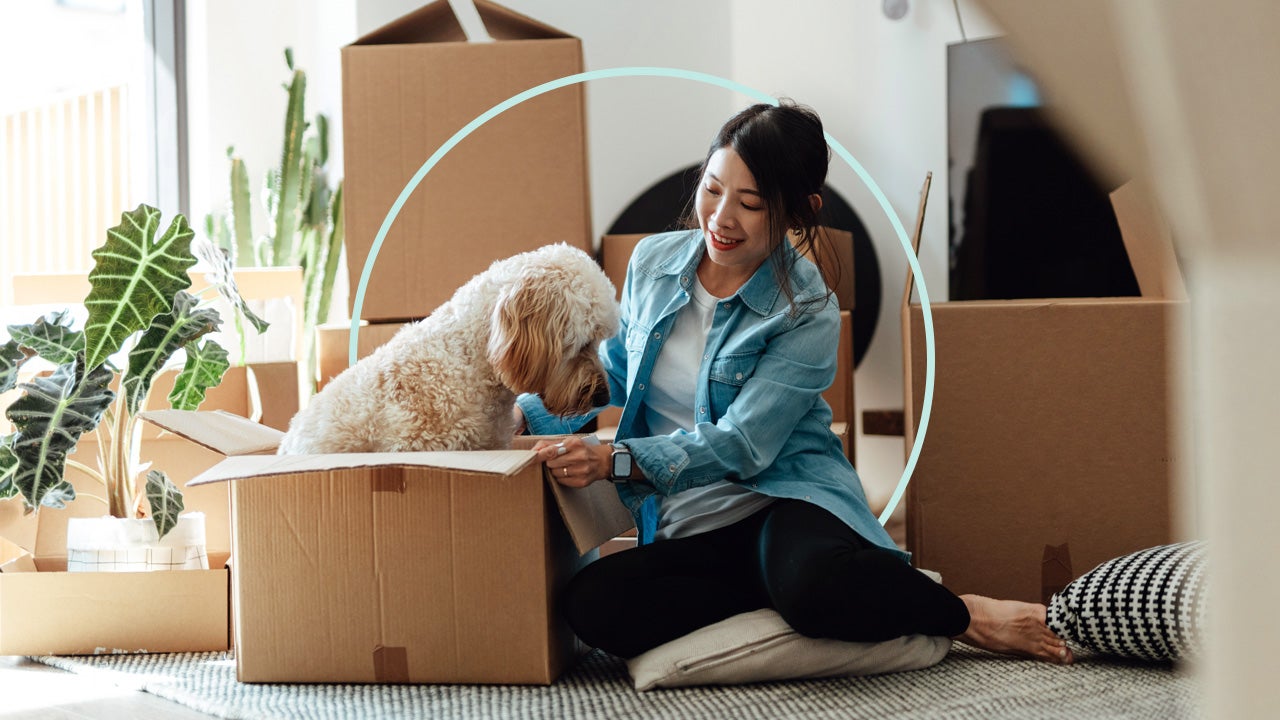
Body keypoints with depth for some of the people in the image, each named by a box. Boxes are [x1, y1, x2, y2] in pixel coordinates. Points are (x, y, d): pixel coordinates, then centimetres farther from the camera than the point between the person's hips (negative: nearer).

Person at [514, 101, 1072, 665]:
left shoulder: (808, 315, -7)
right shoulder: (652, 262, 7)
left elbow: (739, 445, -15)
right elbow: (611, 375, 20)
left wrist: (614, 461, -24)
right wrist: (527, 413, 3)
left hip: (785, 499, -5)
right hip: (684, 534, 5)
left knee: (816, 583, -43)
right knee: (589, 603, -30)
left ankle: (966, 616, -11)